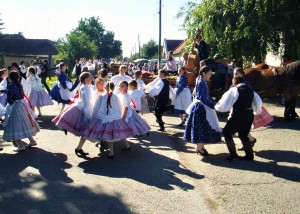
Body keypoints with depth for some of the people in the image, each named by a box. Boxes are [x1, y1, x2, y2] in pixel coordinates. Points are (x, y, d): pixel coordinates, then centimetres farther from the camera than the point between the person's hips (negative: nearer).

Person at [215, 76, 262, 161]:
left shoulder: (234, 90, -9)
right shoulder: (251, 90, 10)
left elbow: (224, 105, -9)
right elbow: (258, 102, 18)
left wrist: (217, 107, 9)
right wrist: (256, 111, 34)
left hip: (238, 117, -7)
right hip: (249, 116, 7)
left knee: (226, 132, 11)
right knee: (243, 135, 22)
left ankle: (233, 154, 9)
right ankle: (249, 154, 16)